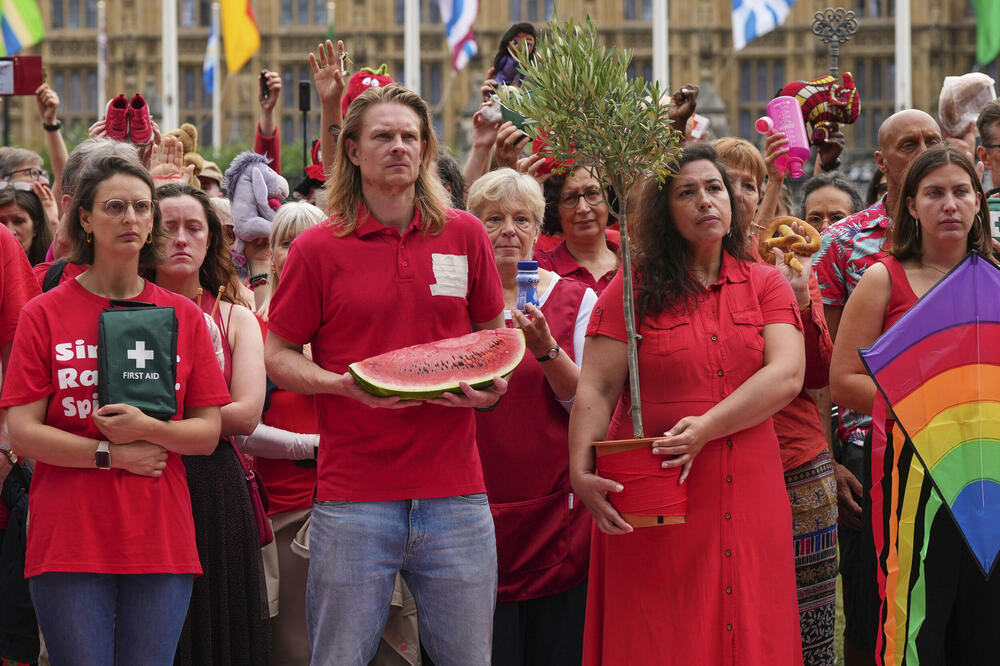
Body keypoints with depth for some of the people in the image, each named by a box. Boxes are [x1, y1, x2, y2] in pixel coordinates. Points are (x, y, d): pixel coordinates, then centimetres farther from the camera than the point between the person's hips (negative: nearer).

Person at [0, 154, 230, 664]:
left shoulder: (184, 316, 10)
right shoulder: (44, 315, 3)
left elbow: (209, 432, 7)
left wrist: (146, 429, -12)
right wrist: (112, 454, -11)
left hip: (161, 544, 2)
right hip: (69, 545, -2)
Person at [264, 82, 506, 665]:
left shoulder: (464, 235, 8)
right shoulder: (319, 249, 1)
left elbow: (495, 334, 19)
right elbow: (279, 356, 5)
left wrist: (492, 386, -2)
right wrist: (345, 385, -13)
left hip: (455, 493, 2)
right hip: (354, 500, -2)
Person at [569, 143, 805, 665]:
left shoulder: (765, 284, 10)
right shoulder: (634, 288, 4)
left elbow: (787, 376, -5)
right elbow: (596, 390, -3)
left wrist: (706, 428, -18)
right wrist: (581, 471, -19)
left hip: (746, 497, 2)